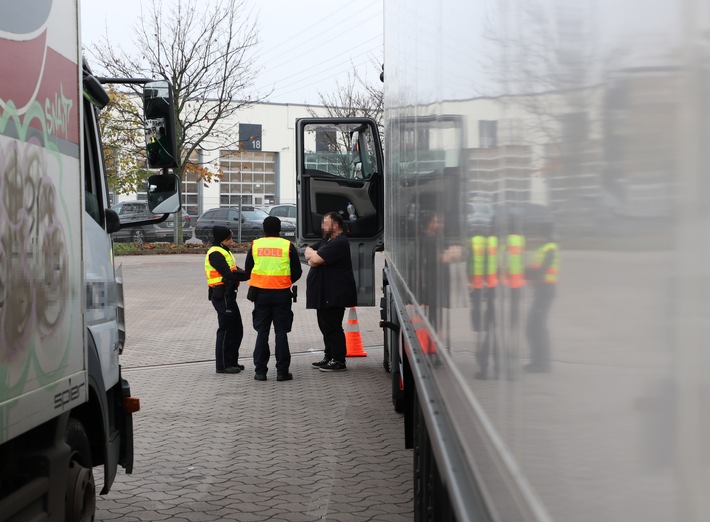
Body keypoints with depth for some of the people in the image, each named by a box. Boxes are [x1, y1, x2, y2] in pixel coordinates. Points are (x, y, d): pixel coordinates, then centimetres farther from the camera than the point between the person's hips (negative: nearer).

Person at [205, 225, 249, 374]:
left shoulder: (224, 252, 20)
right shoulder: (215, 254, -14)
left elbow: (235, 271, 13)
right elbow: (228, 275, -21)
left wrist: (243, 273, -7)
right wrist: (247, 275, -18)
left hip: (228, 294, 11)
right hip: (221, 294, -11)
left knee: (236, 329, 15)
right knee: (226, 329, -7)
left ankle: (232, 362, 23)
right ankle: (223, 365, -2)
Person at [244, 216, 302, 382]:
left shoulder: (255, 245, 2)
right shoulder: (287, 246, -2)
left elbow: (247, 271, 8)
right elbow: (297, 272, 2)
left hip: (260, 293, 1)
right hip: (281, 294, -1)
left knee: (262, 332, 8)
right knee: (281, 332, 4)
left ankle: (260, 371, 5)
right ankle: (282, 371, 2)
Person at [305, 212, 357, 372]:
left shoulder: (339, 243, -17)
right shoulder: (327, 240, 19)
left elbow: (315, 260, -23)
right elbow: (308, 251, 15)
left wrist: (312, 256, -1)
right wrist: (314, 256, -7)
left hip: (334, 295, -11)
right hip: (325, 294, 11)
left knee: (333, 327, -8)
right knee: (326, 326, 15)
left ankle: (338, 361, -4)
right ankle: (329, 357, 24)